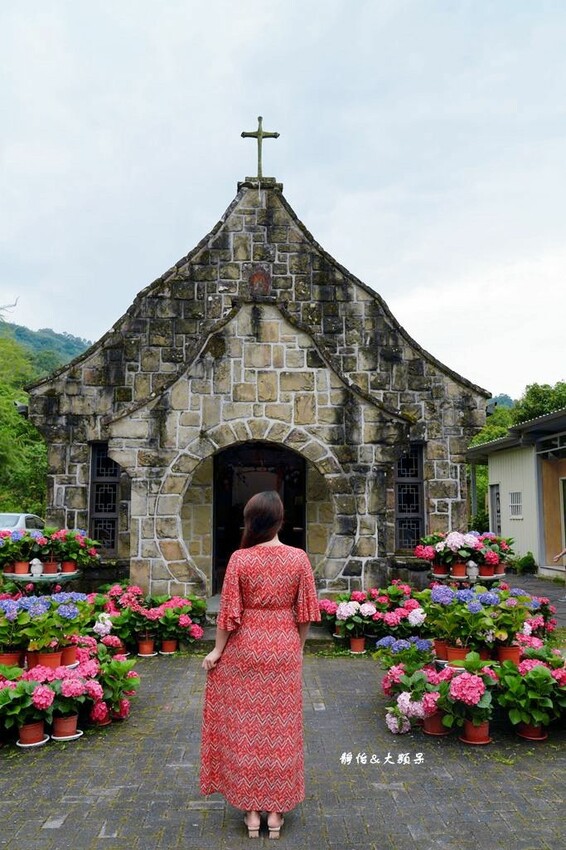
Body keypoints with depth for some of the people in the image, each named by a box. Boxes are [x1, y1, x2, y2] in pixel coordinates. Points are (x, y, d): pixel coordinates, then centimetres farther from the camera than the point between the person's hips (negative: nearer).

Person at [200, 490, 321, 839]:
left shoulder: (240, 559, -12)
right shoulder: (299, 558, -7)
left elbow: (229, 612, -9)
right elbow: (305, 613, -3)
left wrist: (217, 651, 4)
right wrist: (298, 648, 12)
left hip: (245, 648, -1)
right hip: (284, 649, 2)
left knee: (245, 727, 11)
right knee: (281, 729, 13)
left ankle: (252, 809, 21)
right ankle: (276, 811, 23)